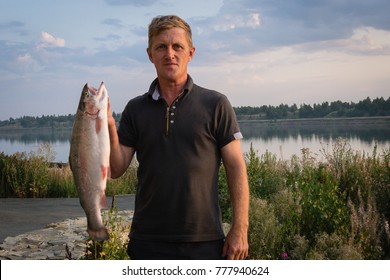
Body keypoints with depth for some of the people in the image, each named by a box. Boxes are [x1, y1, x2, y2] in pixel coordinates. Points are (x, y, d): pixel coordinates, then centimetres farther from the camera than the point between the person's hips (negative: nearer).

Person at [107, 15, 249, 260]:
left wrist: (240, 230, -8)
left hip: (205, 239, -2)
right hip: (148, 239, 2)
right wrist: (110, 129, -15)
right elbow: (117, 170, 2)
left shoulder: (216, 104, -1)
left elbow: (236, 168, -3)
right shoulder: (135, 109, 6)